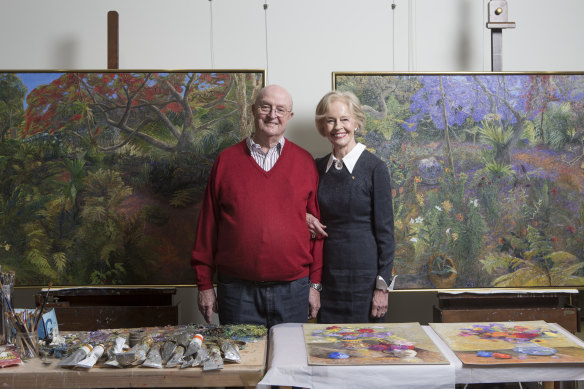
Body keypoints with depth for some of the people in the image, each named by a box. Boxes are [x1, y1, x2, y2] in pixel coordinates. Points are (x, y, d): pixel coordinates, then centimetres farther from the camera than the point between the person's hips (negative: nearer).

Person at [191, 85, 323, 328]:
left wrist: (315, 284, 3)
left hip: (293, 289, 1)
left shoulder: (305, 162, 6)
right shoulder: (226, 160, 5)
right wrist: (204, 284, 4)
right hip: (237, 290, 0)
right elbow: (208, 224, 6)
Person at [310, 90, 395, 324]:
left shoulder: (374, 168, -7)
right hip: (328, 275, 4)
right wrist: (306, 219, -3)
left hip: (364, 277, -4)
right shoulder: (318, 167, 7)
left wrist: (382, 285, -10)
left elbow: (385, 231, -7)